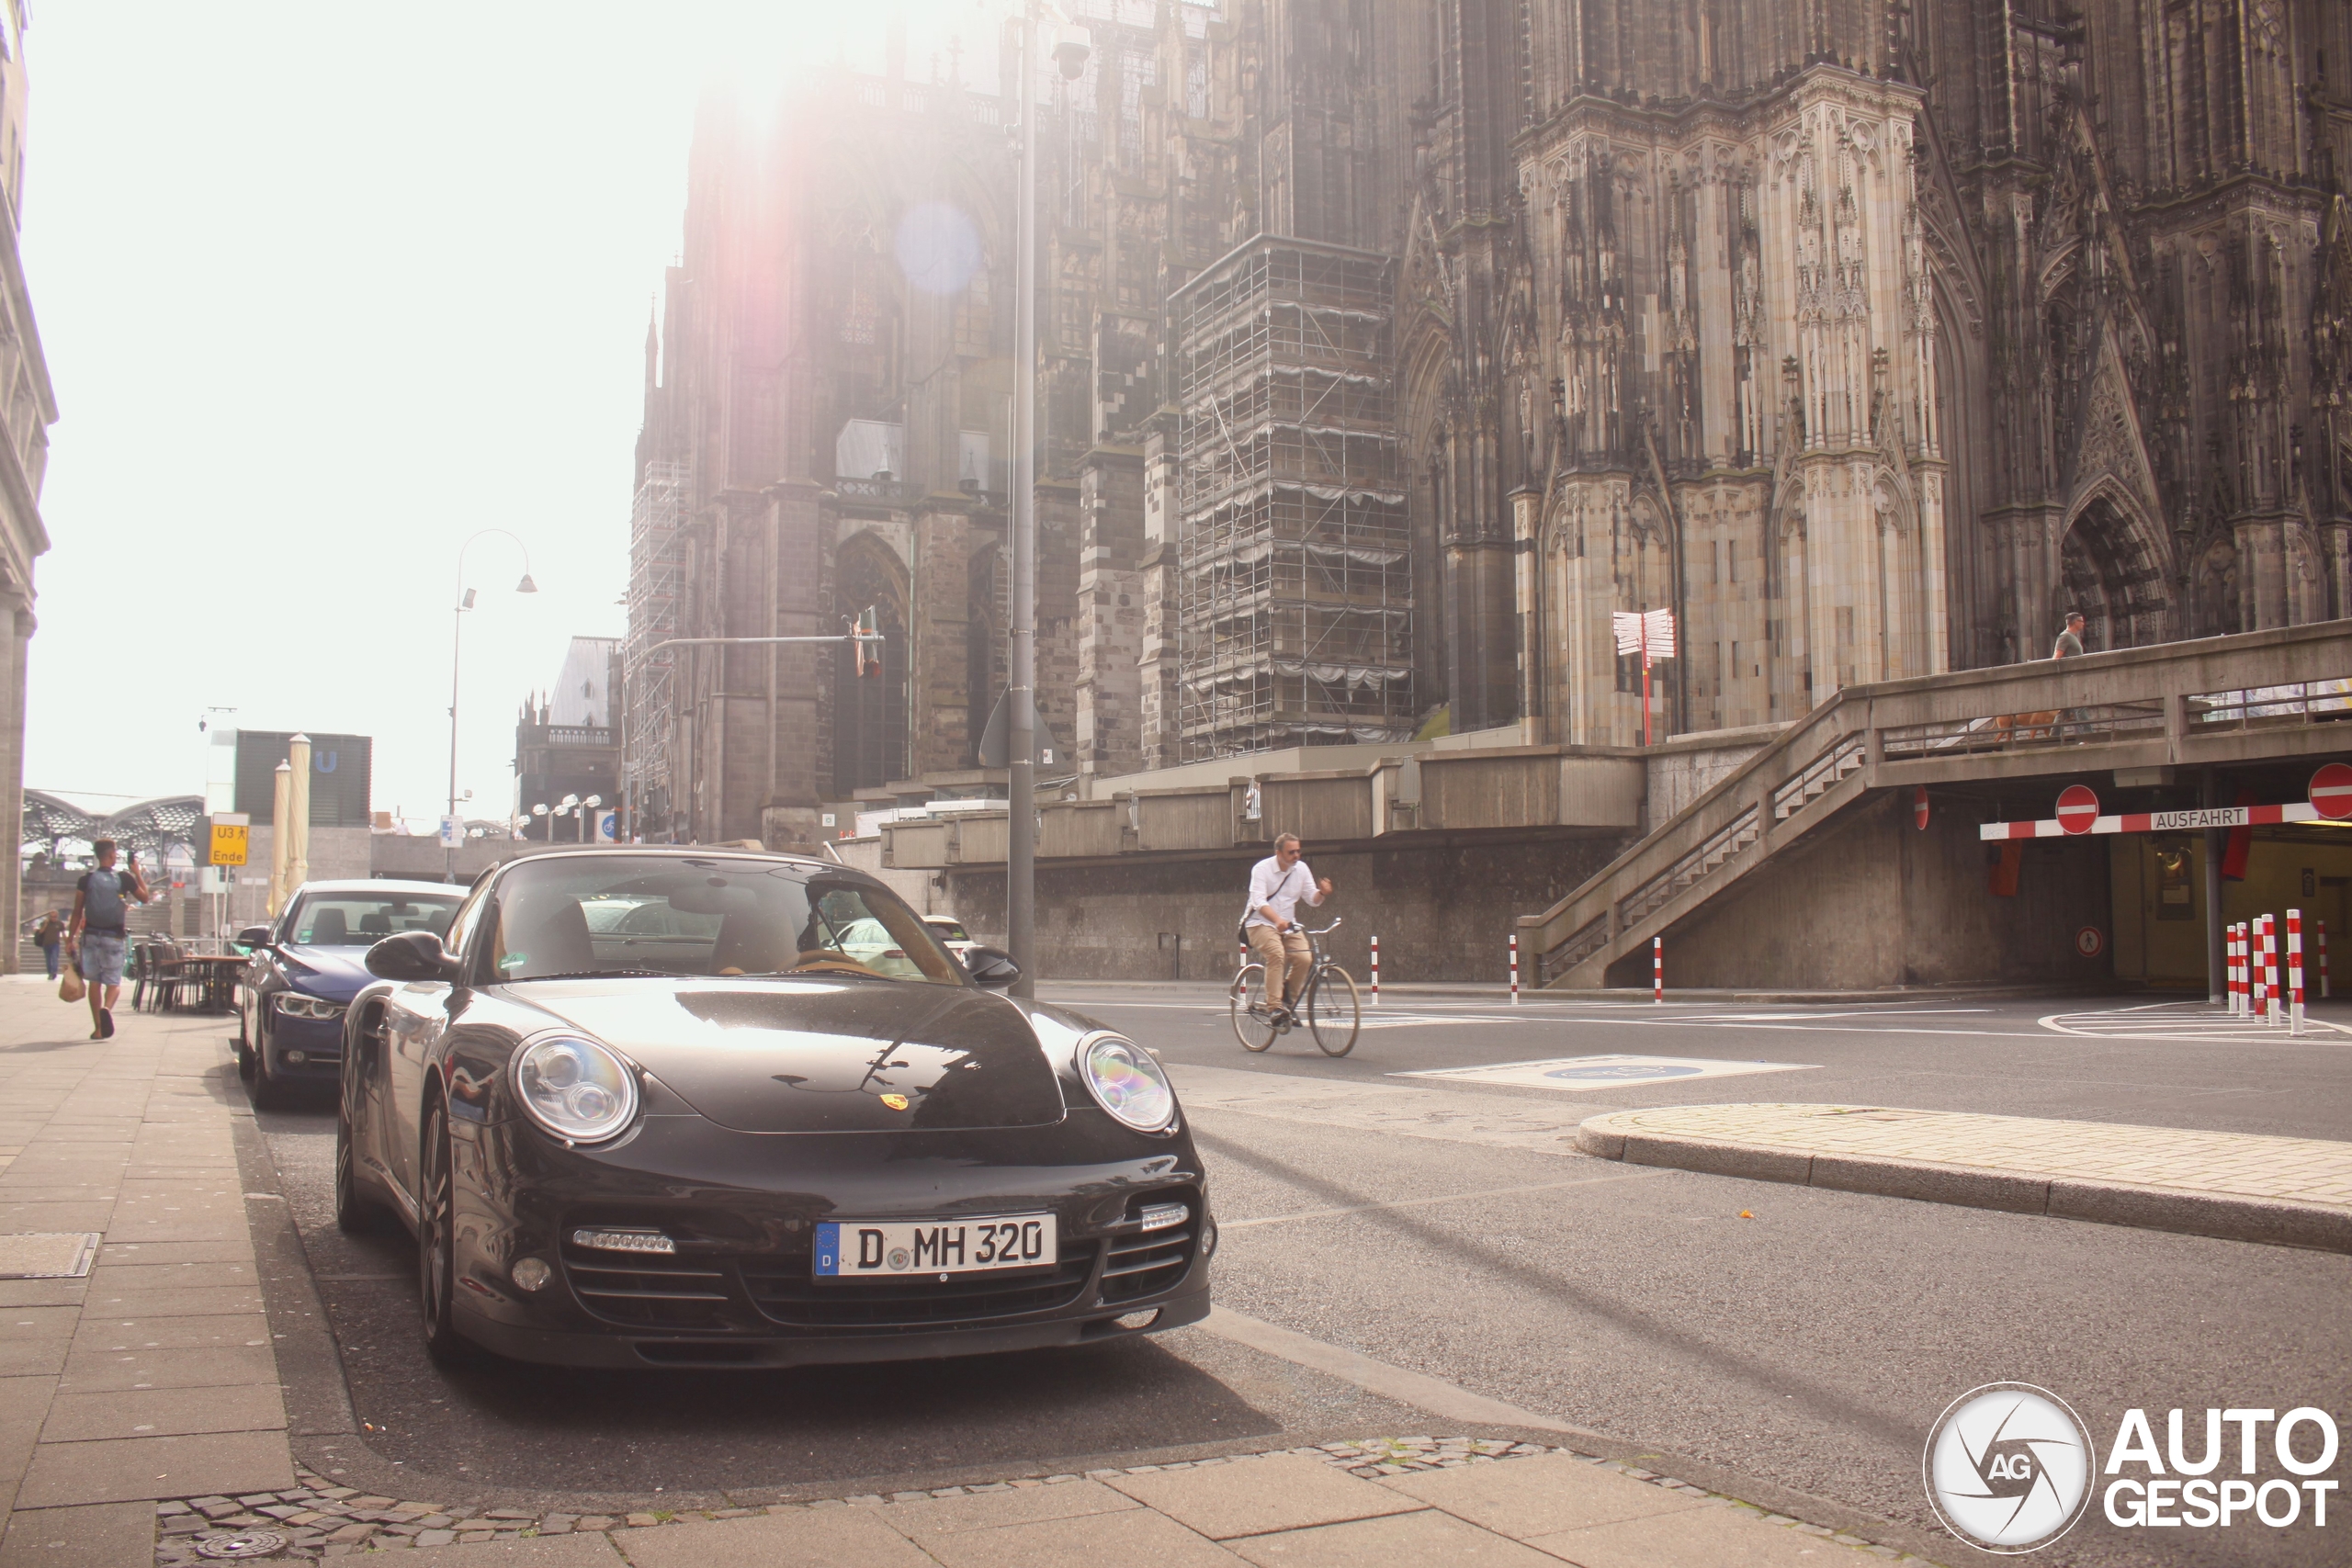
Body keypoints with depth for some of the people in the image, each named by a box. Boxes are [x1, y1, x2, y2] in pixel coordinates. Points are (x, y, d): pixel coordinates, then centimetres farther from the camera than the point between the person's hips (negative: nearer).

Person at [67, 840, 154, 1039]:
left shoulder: (86, 879, -2)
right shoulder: (124, 877, -5)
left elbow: (77, 912, -2)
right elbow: (145, 897, 10)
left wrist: (70, 939, 3)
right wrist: (137, 873, 17)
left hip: (91, 935, 2)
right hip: (113, 936, -1)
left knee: (94, 981, 11)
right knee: (114, 982, 5)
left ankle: (98, 1028, 11)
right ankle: (107, 1008, -27)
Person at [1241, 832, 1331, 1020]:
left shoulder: (1301, 868, 2)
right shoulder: (1262, 869, -12)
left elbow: (1312, 898, 4)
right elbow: (1259, 902, -23)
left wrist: (1322, 893, -20)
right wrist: (1277, 920, -41)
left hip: (1288, 926, 5)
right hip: (1261, 924, -5)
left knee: (1304, 957, -20)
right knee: (1277, 954, -32)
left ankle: (1287, 999, 3)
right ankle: (1275, 1006, -31)